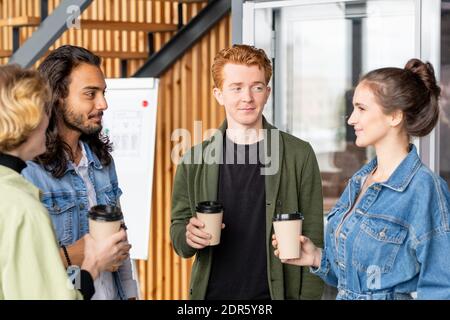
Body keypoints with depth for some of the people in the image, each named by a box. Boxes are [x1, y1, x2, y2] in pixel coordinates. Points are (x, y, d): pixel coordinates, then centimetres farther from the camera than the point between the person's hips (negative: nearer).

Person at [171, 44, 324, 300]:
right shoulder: (196, 160, 0)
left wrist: (309, 296, -10)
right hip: (213, 292, 2)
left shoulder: (299, 156, -5)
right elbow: (178, 228, 5)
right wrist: (189, 237, -16)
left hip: (277, 292, -1)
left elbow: (312, 241, -4)